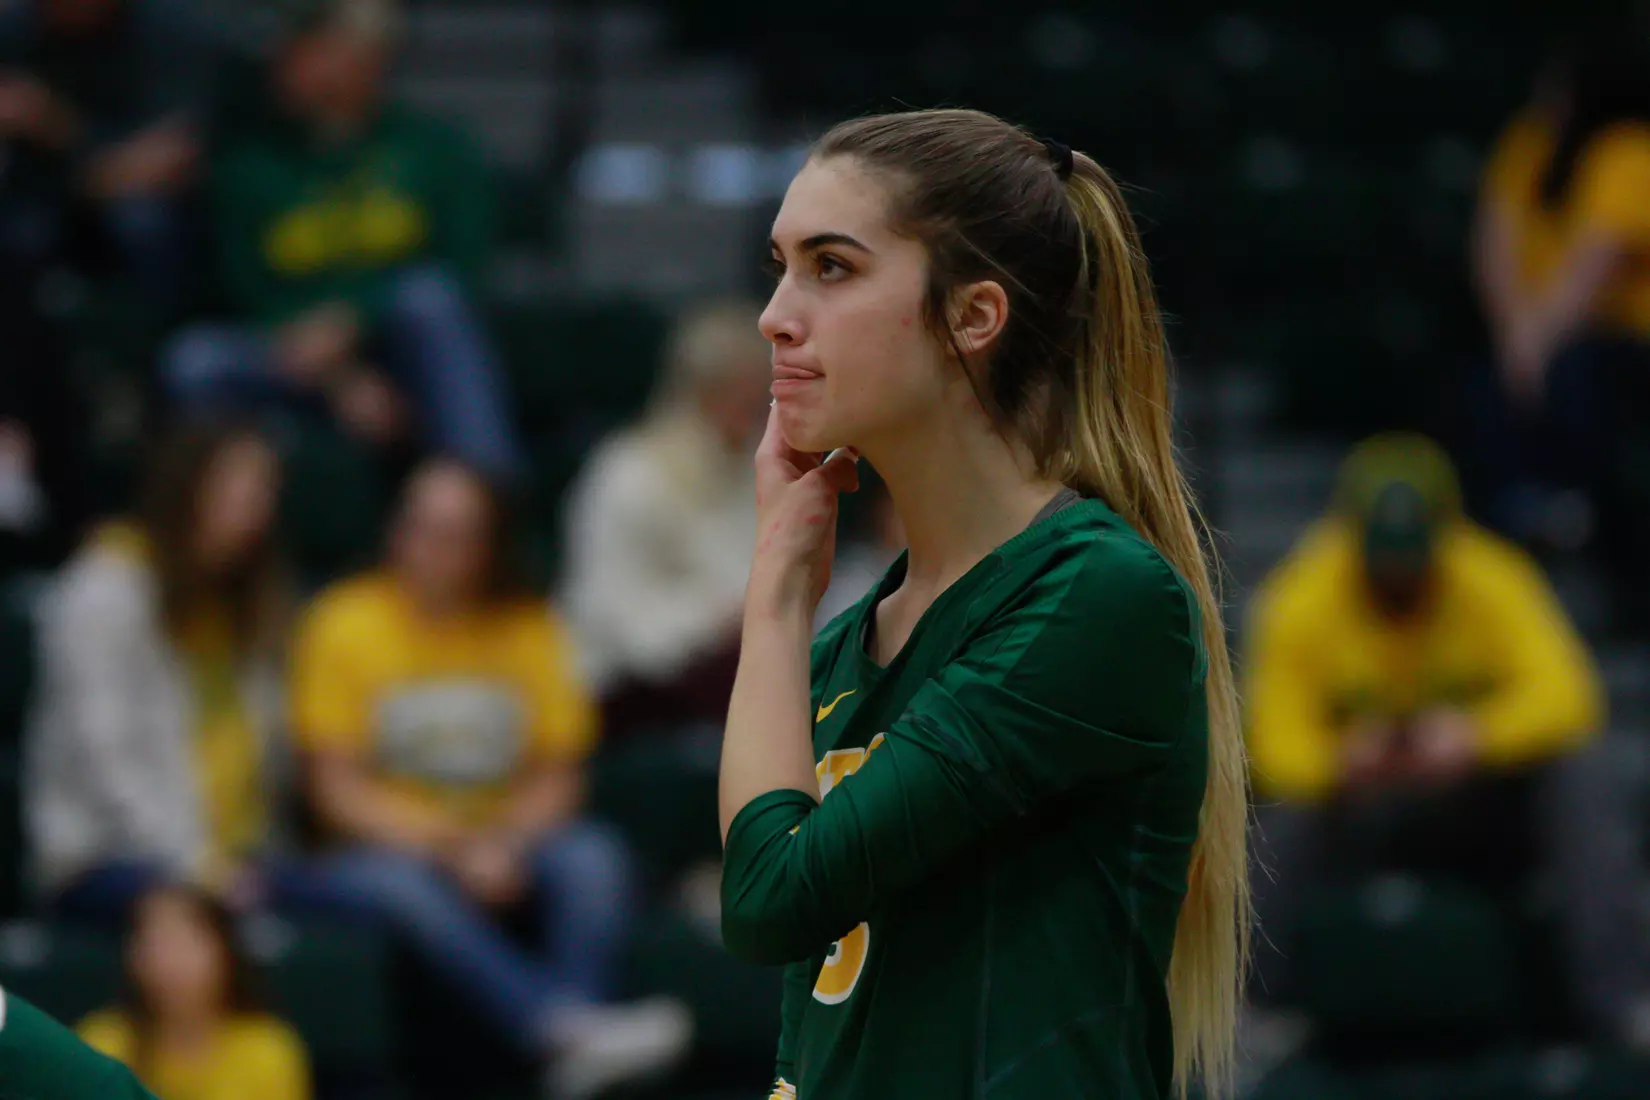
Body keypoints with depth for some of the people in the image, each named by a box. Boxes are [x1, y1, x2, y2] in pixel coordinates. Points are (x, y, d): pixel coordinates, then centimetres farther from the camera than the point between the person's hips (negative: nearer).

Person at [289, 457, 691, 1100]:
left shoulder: (529, 630, 8)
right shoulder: (346, 625, 0)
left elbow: (556, 779, 5)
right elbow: (336, 789, -4)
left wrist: (504, 846, -16)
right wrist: (446, 848, -17)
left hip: (506, 849, 3)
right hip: (384, 847, -2)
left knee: (594, 858, -29)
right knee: (399, 886, -38)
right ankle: (568, 1029, -52)